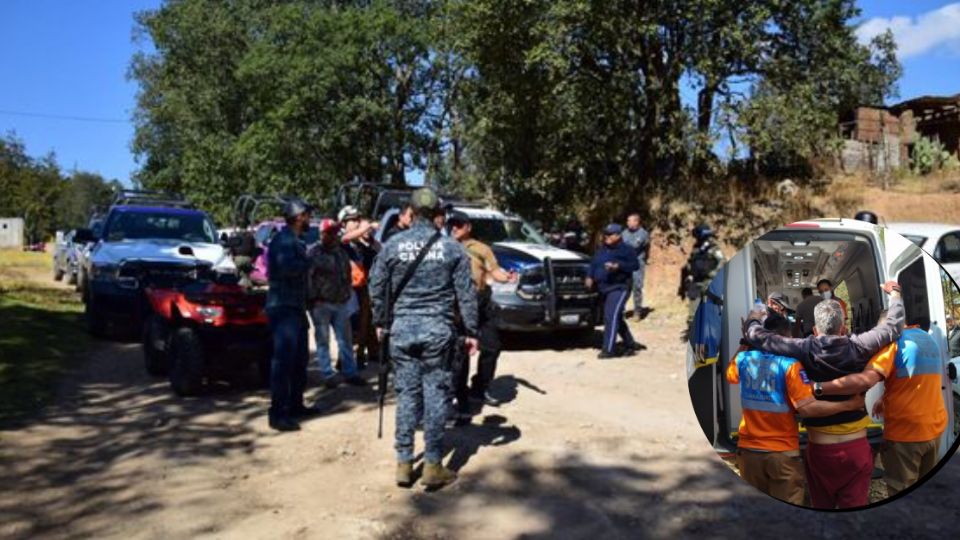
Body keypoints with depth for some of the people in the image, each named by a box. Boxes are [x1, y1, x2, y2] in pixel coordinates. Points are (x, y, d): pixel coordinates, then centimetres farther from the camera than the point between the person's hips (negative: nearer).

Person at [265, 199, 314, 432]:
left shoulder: (295, 241, 18)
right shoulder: (284, 239, -14)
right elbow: (286, 266, -30)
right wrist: (308, 262, -15)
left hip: (295, 307, 10)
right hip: (283, 307, -10)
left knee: (299, 359, 16)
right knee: (284, 360, -9)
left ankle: (295, 405, 27)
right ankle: (278, 414, -6)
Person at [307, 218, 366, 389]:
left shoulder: (341, 252, 14)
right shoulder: (314, 253, -6)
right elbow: (308, 277, -10)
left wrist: (348, 295, 13)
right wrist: (313, 300, -14)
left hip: (341, 303, 6)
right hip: (321, 304, -6)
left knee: (345, 340, 9)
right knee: (323, 341, 2)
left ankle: (350, 372, 17)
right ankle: (328, 375, 9)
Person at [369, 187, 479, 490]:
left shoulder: (392, 245, 1)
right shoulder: (451, 247, -1)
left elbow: (377, 288, 5)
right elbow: (466, 293, 0)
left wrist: (380, 322, 17)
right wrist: (471, 332, 7)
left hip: (402, 329, 2)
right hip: (438, 330, -1)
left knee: (407, 394, 10)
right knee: (436, 395, 5)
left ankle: (404, 463, 15)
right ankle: (433, 466, 9)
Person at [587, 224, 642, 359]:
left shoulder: (626, 250, -6)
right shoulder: (602, 250, 15)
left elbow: (634, 265, -14)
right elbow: (594, 264, 19)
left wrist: (617, 266, -26)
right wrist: (590, 277, 4)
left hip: (619, 288, -8)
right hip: (605, 288, 8)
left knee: (611, 316, -18)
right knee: (617, 318, 15)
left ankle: (609, 349, -17)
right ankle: (630, 344, 29)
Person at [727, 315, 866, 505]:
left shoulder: (744, 359, 0)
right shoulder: (790, 364, -15)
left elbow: (730, 374, 24)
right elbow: (807, 408, -22)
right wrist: (849, 404, -14)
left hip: (748, 449, 4)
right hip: (782, 452, -4)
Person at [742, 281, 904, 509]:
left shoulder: (804, 350, -11)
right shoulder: (856, 348, -9)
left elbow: (759, 337, -7)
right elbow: (893, 327, 4)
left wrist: (753, 319, 15)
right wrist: (895, 293, 21)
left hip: (819, 449, 0)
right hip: (856, 447, 0)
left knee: (821, 507, 16)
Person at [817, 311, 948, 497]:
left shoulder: (894, 341, -17)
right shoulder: (929, 340, 8)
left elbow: (866, 380, -33)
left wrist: (818, 388, -34)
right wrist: (887, 399, 15)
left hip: (904, 432, -7)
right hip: (935, 427, 7)